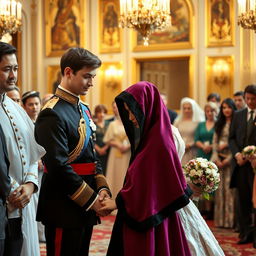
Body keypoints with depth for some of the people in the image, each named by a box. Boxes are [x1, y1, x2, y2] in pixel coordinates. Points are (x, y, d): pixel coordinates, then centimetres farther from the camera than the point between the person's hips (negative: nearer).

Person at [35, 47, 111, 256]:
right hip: (64, 209, -9)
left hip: (86, 207, 9)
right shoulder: (53, 114, -17)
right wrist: (92, 199, -16)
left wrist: (102, 188, 1)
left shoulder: (83, 109, 13)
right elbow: (59, 166, -22)